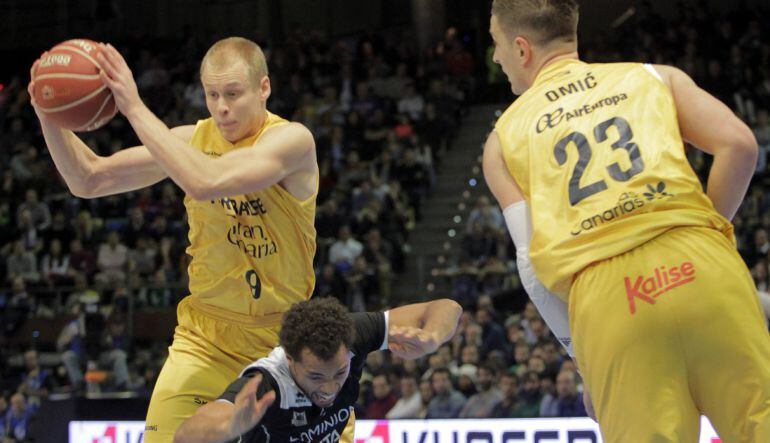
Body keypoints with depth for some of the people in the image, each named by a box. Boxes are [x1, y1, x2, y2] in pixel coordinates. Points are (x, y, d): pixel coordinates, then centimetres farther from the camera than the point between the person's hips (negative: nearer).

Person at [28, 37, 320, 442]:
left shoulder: (291, 140, -17)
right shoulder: (194, 139, -2)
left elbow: (206, 182, -34)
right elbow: (88, 181, -1)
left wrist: (136, 109, -32)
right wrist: (49, 115, -17)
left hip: (286, 336, -2)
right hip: (205, 336, 2)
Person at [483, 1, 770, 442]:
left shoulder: (503, 139, 21)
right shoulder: (655, 75, 22)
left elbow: (533, 262, 10)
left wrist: (579, 346, 17)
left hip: (600, 292, 0)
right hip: (697, 262, 0)